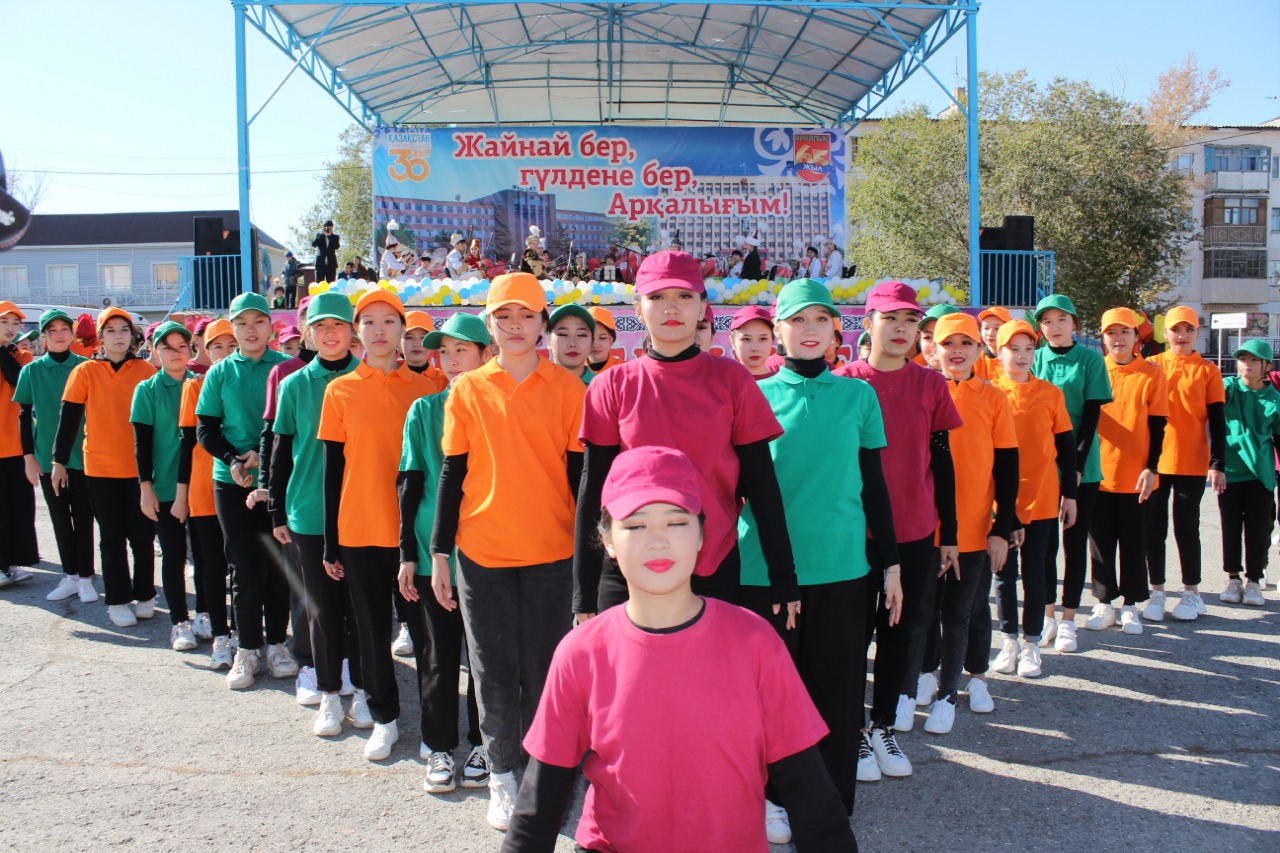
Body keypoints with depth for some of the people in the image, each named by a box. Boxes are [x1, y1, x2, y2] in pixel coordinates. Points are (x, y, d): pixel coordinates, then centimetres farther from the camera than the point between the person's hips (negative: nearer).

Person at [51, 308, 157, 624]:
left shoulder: (145, 370, 1)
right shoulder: (85, 371, 0)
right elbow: (69, 418, 3)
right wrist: (59, 460, 1)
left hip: (140, 465, 0)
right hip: (100, 467, 0)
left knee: (142, 535, 5)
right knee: (112, 537, 6)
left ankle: (144, 596, 19)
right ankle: (117, 601, 15)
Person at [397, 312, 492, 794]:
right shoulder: (424, 411, 5)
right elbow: (409, 483, 5)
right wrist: (408, 552, 1)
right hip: (432, 552, 1)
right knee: (437, 655, 6)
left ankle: (481, 746, 21)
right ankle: (439, 749, 20)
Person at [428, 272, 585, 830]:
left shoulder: (566, 388, 0)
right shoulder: (467, 391, 3)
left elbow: (581, 471, 2)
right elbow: (452, 474, 5)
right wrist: (439, 553, 3)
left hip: (551, 552, -1)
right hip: (482, 552, 1)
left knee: (543, 667, 7)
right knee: (494, 670, 9)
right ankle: (501, 775, 24)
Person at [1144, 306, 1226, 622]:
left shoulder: (1207, 371, 2)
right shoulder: (1151, 365, 5)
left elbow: (1217, 422, 1)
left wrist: (1217, 464, -6)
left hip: (1192, 464, -1)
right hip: (1154, 462, 1)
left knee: (1186, 527, 5)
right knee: (1154, 528, 5)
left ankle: (1191, 593, 18)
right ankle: (1156, 591, 16)